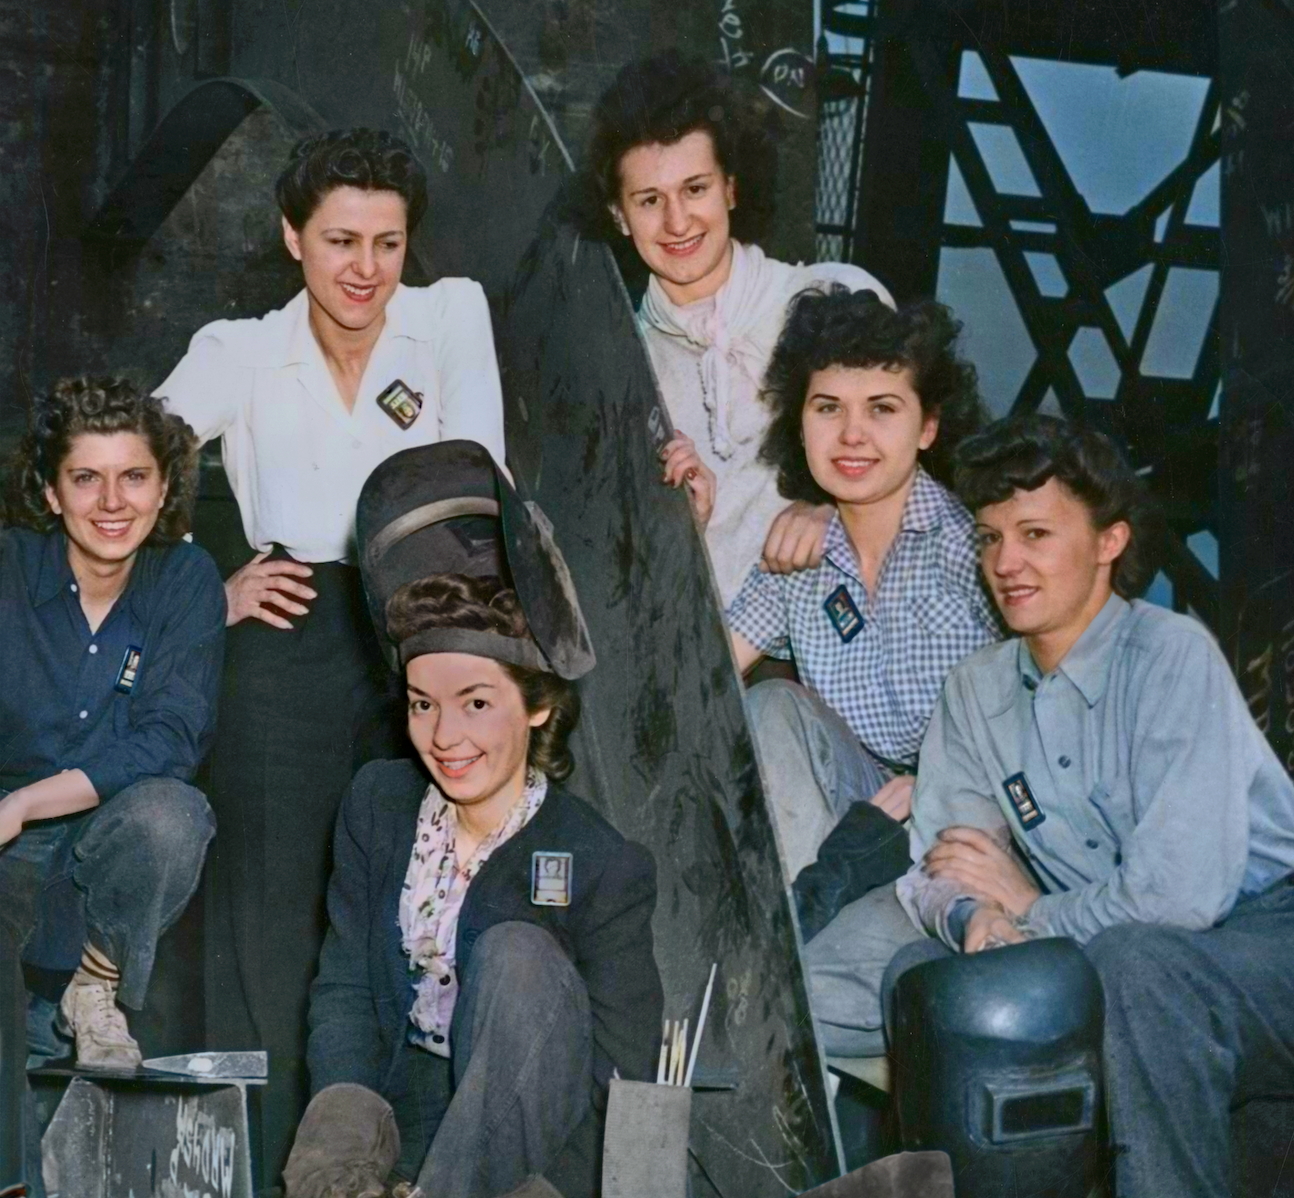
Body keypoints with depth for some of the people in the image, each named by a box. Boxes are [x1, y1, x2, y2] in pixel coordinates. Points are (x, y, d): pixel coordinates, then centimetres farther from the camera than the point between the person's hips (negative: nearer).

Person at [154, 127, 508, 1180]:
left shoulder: (453, 315, 6)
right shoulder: (239, 353, 6)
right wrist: (212, 591, -3)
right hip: (290, 651, 0)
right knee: (274, 915, -1)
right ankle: (263, 1162, 8)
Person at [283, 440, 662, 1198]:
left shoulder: (605, 865, -8)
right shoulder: (378, 803, 7)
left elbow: (622, 1078, -9)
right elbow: (343, 989, 5)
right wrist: (353, 1121, -16)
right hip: (403, 1122, 2)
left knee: (516, 952, -30)